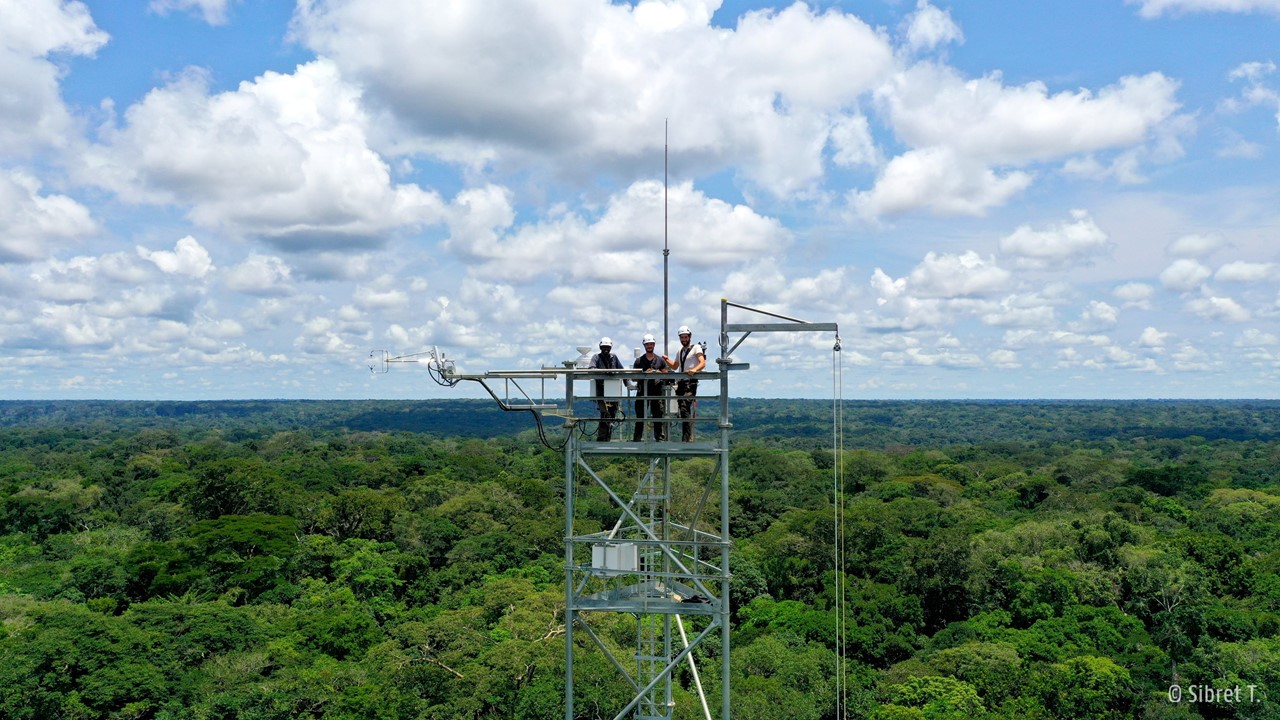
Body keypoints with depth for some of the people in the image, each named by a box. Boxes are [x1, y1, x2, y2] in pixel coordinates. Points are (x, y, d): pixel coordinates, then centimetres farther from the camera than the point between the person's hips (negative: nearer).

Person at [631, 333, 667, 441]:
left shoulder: (660, 360, 12)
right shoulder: (639, 361, 9)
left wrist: (659, 374, -10)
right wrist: (644, 374, -12)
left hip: (656, 391, 0)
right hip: (642, 391, 0)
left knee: (658, 416, -1)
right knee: (640, 417, 2)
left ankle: (660, 438, 2)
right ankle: (636, 439, 6)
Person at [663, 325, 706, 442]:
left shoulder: (696, 348, 2)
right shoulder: (680, 351, 24)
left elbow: (702, 363, -10)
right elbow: (675, 366, 32)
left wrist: (695, 369, -30)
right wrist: (667, 360, 13)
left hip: (691, 381, -8)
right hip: (681, 382, 8)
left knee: (685, 409, -19)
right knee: (683, 410, 6)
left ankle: (687, 438, -22)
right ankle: (687, 437, 12)